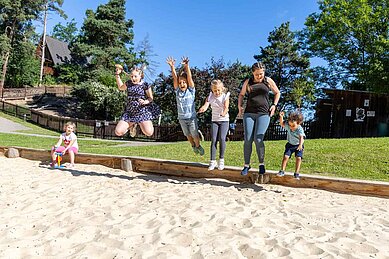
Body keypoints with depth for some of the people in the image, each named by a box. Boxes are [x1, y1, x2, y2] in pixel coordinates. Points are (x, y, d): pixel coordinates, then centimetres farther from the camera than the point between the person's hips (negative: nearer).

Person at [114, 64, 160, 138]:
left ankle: (141, 124, 16)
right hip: (129, 112, 4)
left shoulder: (145, 85, -4)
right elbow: (120, 87, 31)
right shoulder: (129, 83, 10)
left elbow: (150, 98, 1)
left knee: (149, 133, -21)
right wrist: (117, 75, 26)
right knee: (118, 132, -9)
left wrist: (145, 101, -20)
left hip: (142, 111, -4)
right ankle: (132, 125, 22)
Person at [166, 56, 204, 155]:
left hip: (192, 117, -3)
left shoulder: (191, 91, -9)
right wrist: (172, 66, -24)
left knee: (194, 134, 5)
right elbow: (174, 78, -12)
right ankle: (193, 145, 44)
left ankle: (198, 146, 33)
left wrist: (186, 66, -34)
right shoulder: (177, 91, -4)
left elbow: (189, 78, -22)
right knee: (188, 135, 17)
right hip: (182, 118, 3)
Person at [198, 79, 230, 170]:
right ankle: (212, 161, -3)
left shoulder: (225, 96, -7)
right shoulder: (210, 97, -2)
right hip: (214, 120, 2)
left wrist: (223, 113, -45)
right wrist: (202, 109, -43)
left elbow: (226, 107, -21)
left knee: (222, 138, -15)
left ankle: (221, 159, 1)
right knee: (214, 140, -8)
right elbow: (206, 105, -18)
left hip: (224, 120, -2)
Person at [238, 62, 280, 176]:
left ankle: (261, 164, 5)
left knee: (258, 139, -14)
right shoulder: (248, 82, 9)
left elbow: (277, 93, 19)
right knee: (248, 140, -6)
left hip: (264, 114, -1)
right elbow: (241, 94, 23)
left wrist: (274, 105, 6)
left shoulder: (268, 81, 7)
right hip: (249, 114, 2)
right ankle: (246, 165, 7)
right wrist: (239, 106, 8)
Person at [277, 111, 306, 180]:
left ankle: (296, 173, -7)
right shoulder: (288, 126, -16)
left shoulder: (300, 129, -30)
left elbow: (301, 137, -45)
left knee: (298, 158, -15)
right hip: (290, 145, 3)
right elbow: (282, 123, -4)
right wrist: (281, 117, -23)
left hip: (298, 146, -3)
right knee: (285, 156, -9)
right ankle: (282, 171, -2)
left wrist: (300, 145, -63)